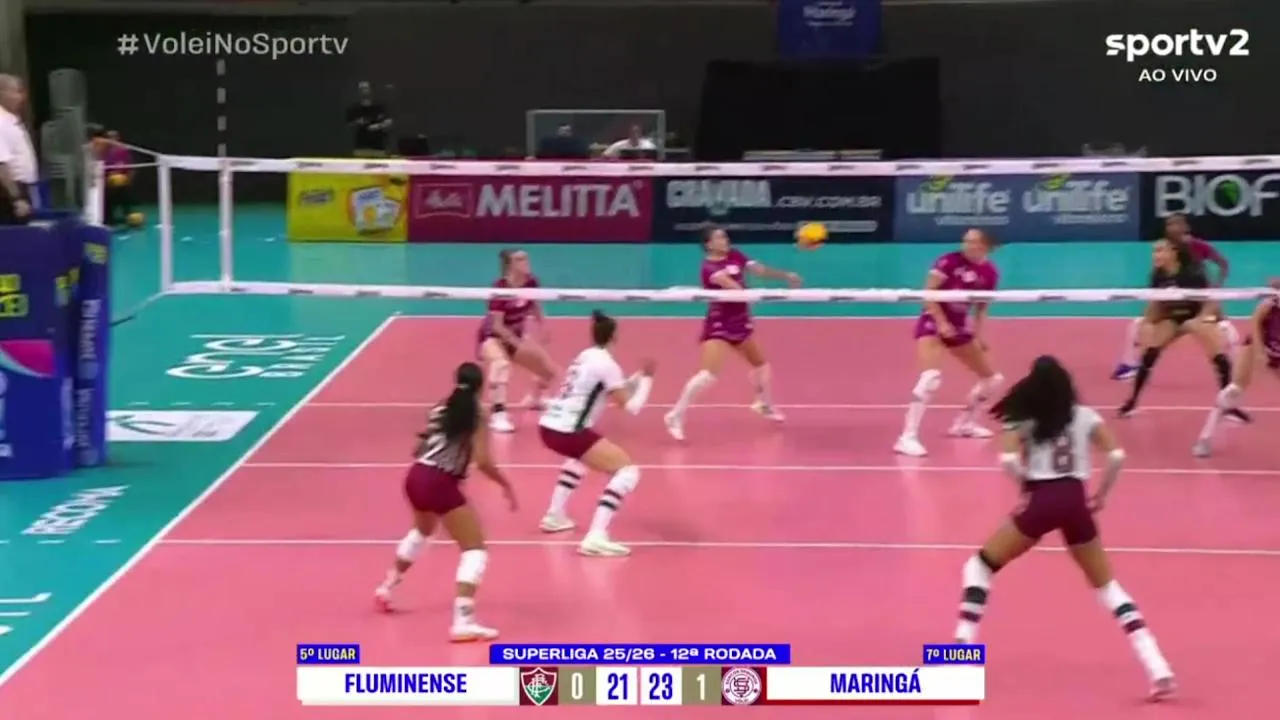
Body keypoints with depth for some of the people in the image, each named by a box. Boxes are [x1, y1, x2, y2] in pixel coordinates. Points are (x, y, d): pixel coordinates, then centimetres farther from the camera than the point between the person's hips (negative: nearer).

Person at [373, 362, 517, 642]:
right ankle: (463, 622, -18)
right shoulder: (478, 414, -5)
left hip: (416, 477, 7)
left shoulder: (441, 409, 13)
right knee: (475, 549, -2)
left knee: (422, 532, 37)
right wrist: (506, 485, -1)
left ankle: (386, 588, 52)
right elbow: (482, 461, -14)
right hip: (440, 485, -7)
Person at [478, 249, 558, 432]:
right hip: (493, 336, -7)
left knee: (550, 371, 14)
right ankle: (498, 414, -44)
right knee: (501, 363, -42)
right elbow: (497, 326, -29)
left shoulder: (531, 283, -12)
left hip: (516, 336, 7)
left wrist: (543, 327, -2)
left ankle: (534, 399, 48)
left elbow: (534, 305, 11)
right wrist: (519, 345, -34)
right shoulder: (500, 288, -30)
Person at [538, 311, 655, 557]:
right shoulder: (605, 363, -7)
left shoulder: (586, 356, 17)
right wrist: (647, 378, 6)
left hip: (549, 426, 9)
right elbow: (632, 406, -6)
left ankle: (554, 516, 36)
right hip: (567, 432, -9)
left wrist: (639, 376, 21)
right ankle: (596, 537, -21)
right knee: (628, 470, -7)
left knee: (581, 454, 40)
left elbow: (614, 391, 28)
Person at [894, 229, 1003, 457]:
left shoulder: (990, 273, -1)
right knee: (931, 376, -29)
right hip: (932, 323, -6)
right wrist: (941, 322, -22)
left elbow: (981, 308, 11)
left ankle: (964, 423, 34)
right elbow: (928, 293, -15)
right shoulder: (950, 261, -15)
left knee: (992, 378, 12)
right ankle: (908, 437, -28)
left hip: (958, 328, 7)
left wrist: (980, 335, 1)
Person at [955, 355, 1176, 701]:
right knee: (1106, 584, 14)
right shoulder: (1085, 416, 13)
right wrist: (1101, 496, 14)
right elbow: (1116, 456, 2)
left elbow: (1008, 459, -12)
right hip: (1075, 501, 3)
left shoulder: (1022, 420, 7)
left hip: (1040, 501, -3)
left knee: (980, 566, 15)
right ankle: (1158, 670, 1)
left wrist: (1026, 488, 3)